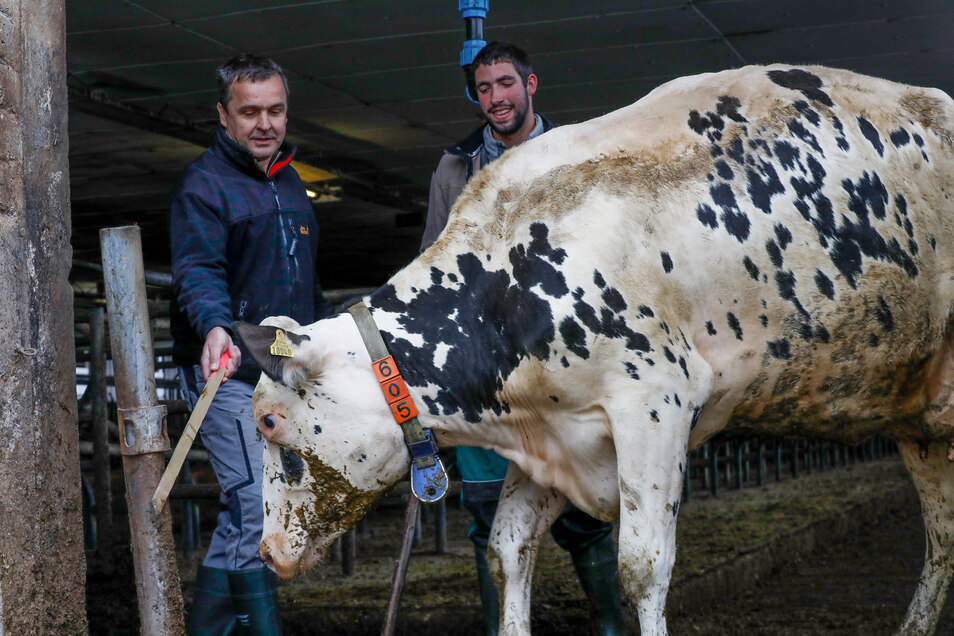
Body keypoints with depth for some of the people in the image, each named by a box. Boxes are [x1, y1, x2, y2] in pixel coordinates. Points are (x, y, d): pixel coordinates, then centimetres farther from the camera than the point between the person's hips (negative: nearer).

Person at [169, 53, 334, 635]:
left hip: (288, 374, 8)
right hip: (230, 374, -8)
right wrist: (215, 327, -40)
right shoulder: (204, 185, -8)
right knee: (258, 510, -14)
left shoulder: (289, 182, 18)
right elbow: (197, 271, -22)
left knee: (246, 517, 12)